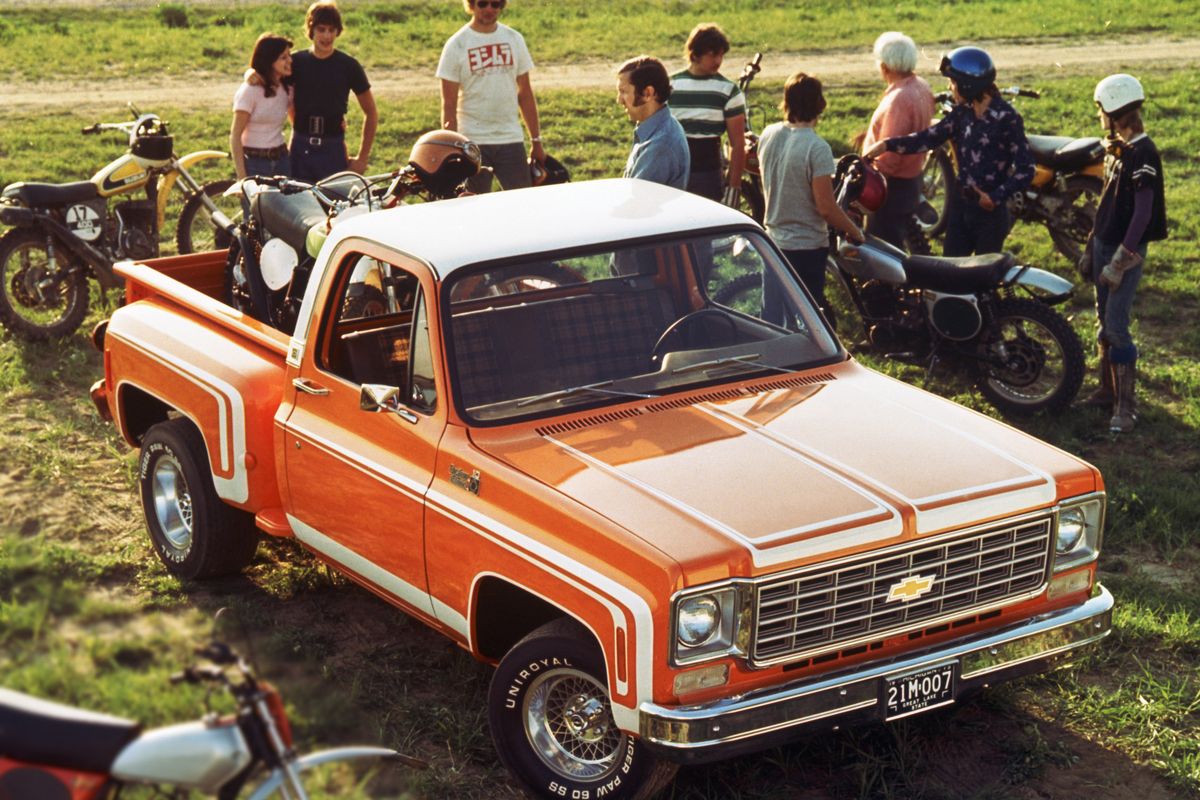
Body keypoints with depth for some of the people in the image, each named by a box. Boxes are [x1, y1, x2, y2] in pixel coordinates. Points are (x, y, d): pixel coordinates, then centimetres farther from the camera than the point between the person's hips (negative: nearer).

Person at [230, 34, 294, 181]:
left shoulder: (286, 89, 7)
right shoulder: (250, 90, -10)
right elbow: (235, 136, -10)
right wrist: (241, 176, -15)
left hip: (281, 159, 5)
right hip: (255, 163, -5)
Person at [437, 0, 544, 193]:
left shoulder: (514, 39, 8)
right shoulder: (456, 45, -2)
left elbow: (525, 94, 12)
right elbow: (449, 105, -3)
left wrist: (536, 141, 10)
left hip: (511, 140, 3)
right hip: (473, 142, -3)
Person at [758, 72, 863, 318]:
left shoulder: (768, 135, -1)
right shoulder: (817, 147, -20)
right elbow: (826, 207, -19)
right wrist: (854, 231, -5)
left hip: (773, 241, 6)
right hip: (807, 247, -6)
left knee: (771, 317, 13)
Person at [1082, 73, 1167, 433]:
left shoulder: (1143, 154, -18)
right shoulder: (1116, 149, 10)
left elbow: (1143, 213, -21)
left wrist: (1120, 261, -23)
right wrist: (1091, 247, 18)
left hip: (1127, 251, -9)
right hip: (1105, 245, 9)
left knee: (1116, 326, -12)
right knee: (1104, 322, 14)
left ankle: (1126, 405, -8)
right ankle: (1108, 390, 24)